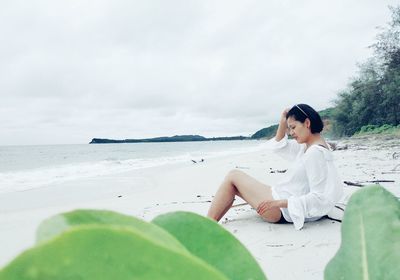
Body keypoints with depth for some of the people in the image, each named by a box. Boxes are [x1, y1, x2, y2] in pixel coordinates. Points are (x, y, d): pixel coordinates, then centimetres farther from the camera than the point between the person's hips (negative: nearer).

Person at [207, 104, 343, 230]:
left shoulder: (315, 152, -22)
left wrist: (278, 203, -25)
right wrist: (283, 123, 5)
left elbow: (318, 197, -25)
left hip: (284, 209, -10)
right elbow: (280, 147, 20)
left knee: (233, 176, -4)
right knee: (232, 187, 13)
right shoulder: (309, 145, 7)